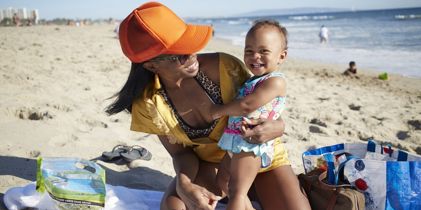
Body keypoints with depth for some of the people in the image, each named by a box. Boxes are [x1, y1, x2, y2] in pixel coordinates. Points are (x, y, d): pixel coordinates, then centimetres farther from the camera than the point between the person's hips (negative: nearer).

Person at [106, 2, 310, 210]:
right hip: (211, 162, 1)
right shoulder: (149, 105, -19)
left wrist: (277, 127, -35)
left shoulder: (223, 66, -27)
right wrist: (184, 184, -30)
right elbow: (181, 152, -8)